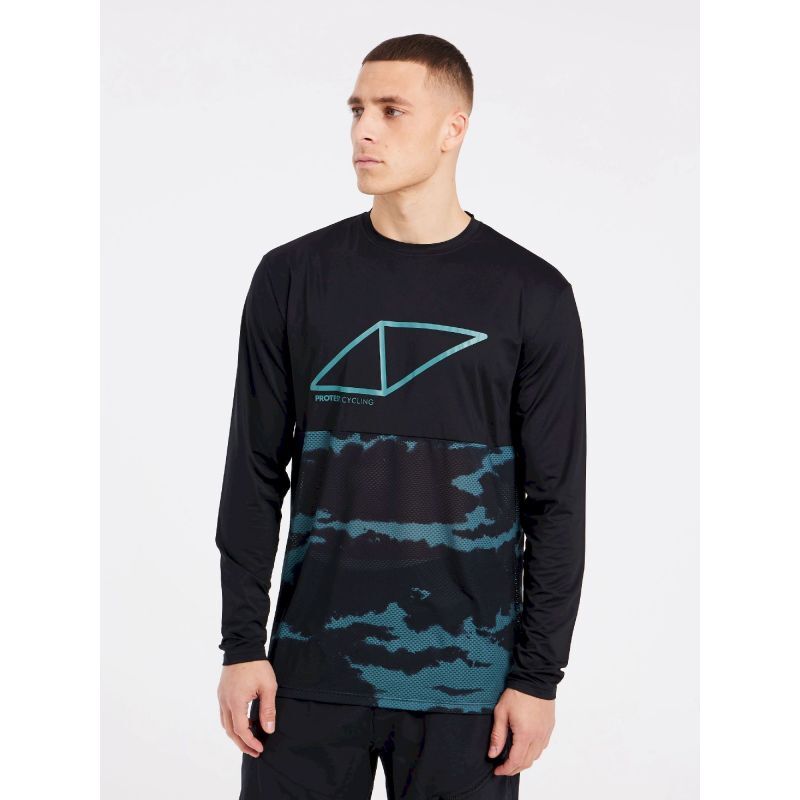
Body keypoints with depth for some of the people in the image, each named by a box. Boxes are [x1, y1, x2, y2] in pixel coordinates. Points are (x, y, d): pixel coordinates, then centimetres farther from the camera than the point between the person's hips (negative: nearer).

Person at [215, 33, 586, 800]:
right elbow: (255, 477, 5)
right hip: (312, 667, 1)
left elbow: (556, 499, 0)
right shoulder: (293, 276, 2)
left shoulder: (532, 295, -1)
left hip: (465, 676, -1)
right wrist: (243, 643, 0)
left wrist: (539, 673, -3)